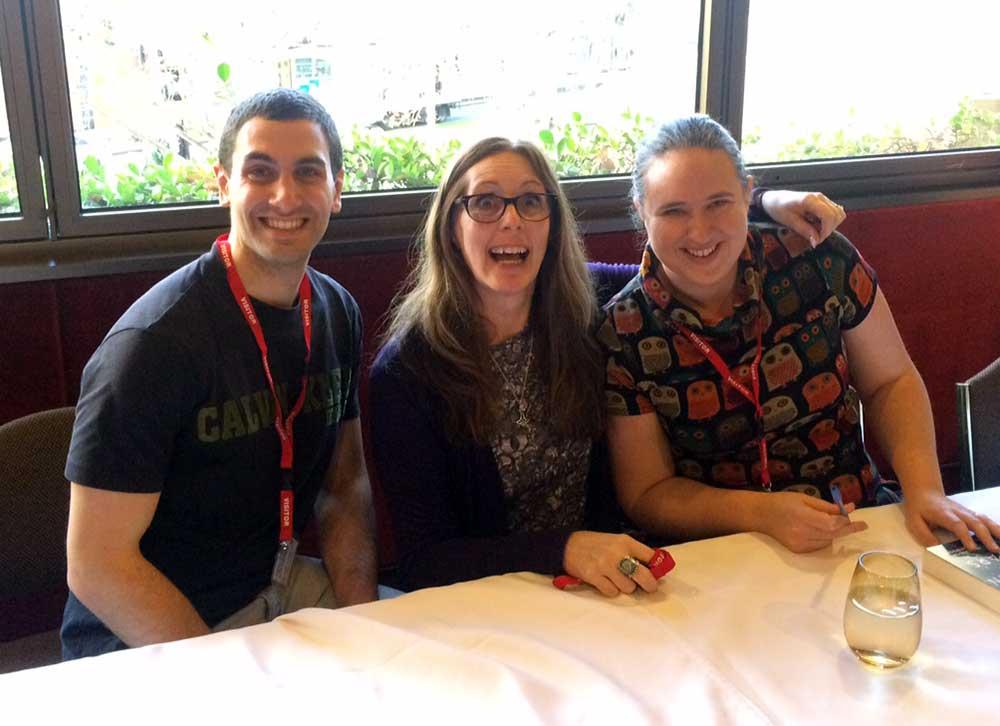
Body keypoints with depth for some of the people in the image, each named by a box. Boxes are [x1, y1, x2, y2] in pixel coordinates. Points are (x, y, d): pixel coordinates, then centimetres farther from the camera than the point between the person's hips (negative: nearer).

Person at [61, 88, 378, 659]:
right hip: (147, 645, -6)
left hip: (280, 583, 6)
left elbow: (345, 484, 8)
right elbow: (97, 565, -19)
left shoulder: (337, 312, 1)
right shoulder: (155, 339, -21)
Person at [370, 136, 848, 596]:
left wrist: (764, 205, -1)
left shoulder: (584, 302, -2)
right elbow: (422, 560, -14)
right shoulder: (406, 369, -13)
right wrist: (562, 549, -27)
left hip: (605, 585, 4)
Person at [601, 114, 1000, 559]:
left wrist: (924, 490, -12)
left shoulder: (820, 262, -10)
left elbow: (891, 381, 4)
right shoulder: (622, 335, -14)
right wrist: (761, 513, -23)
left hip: (856, 523, 2)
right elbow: (646, 493, -8)